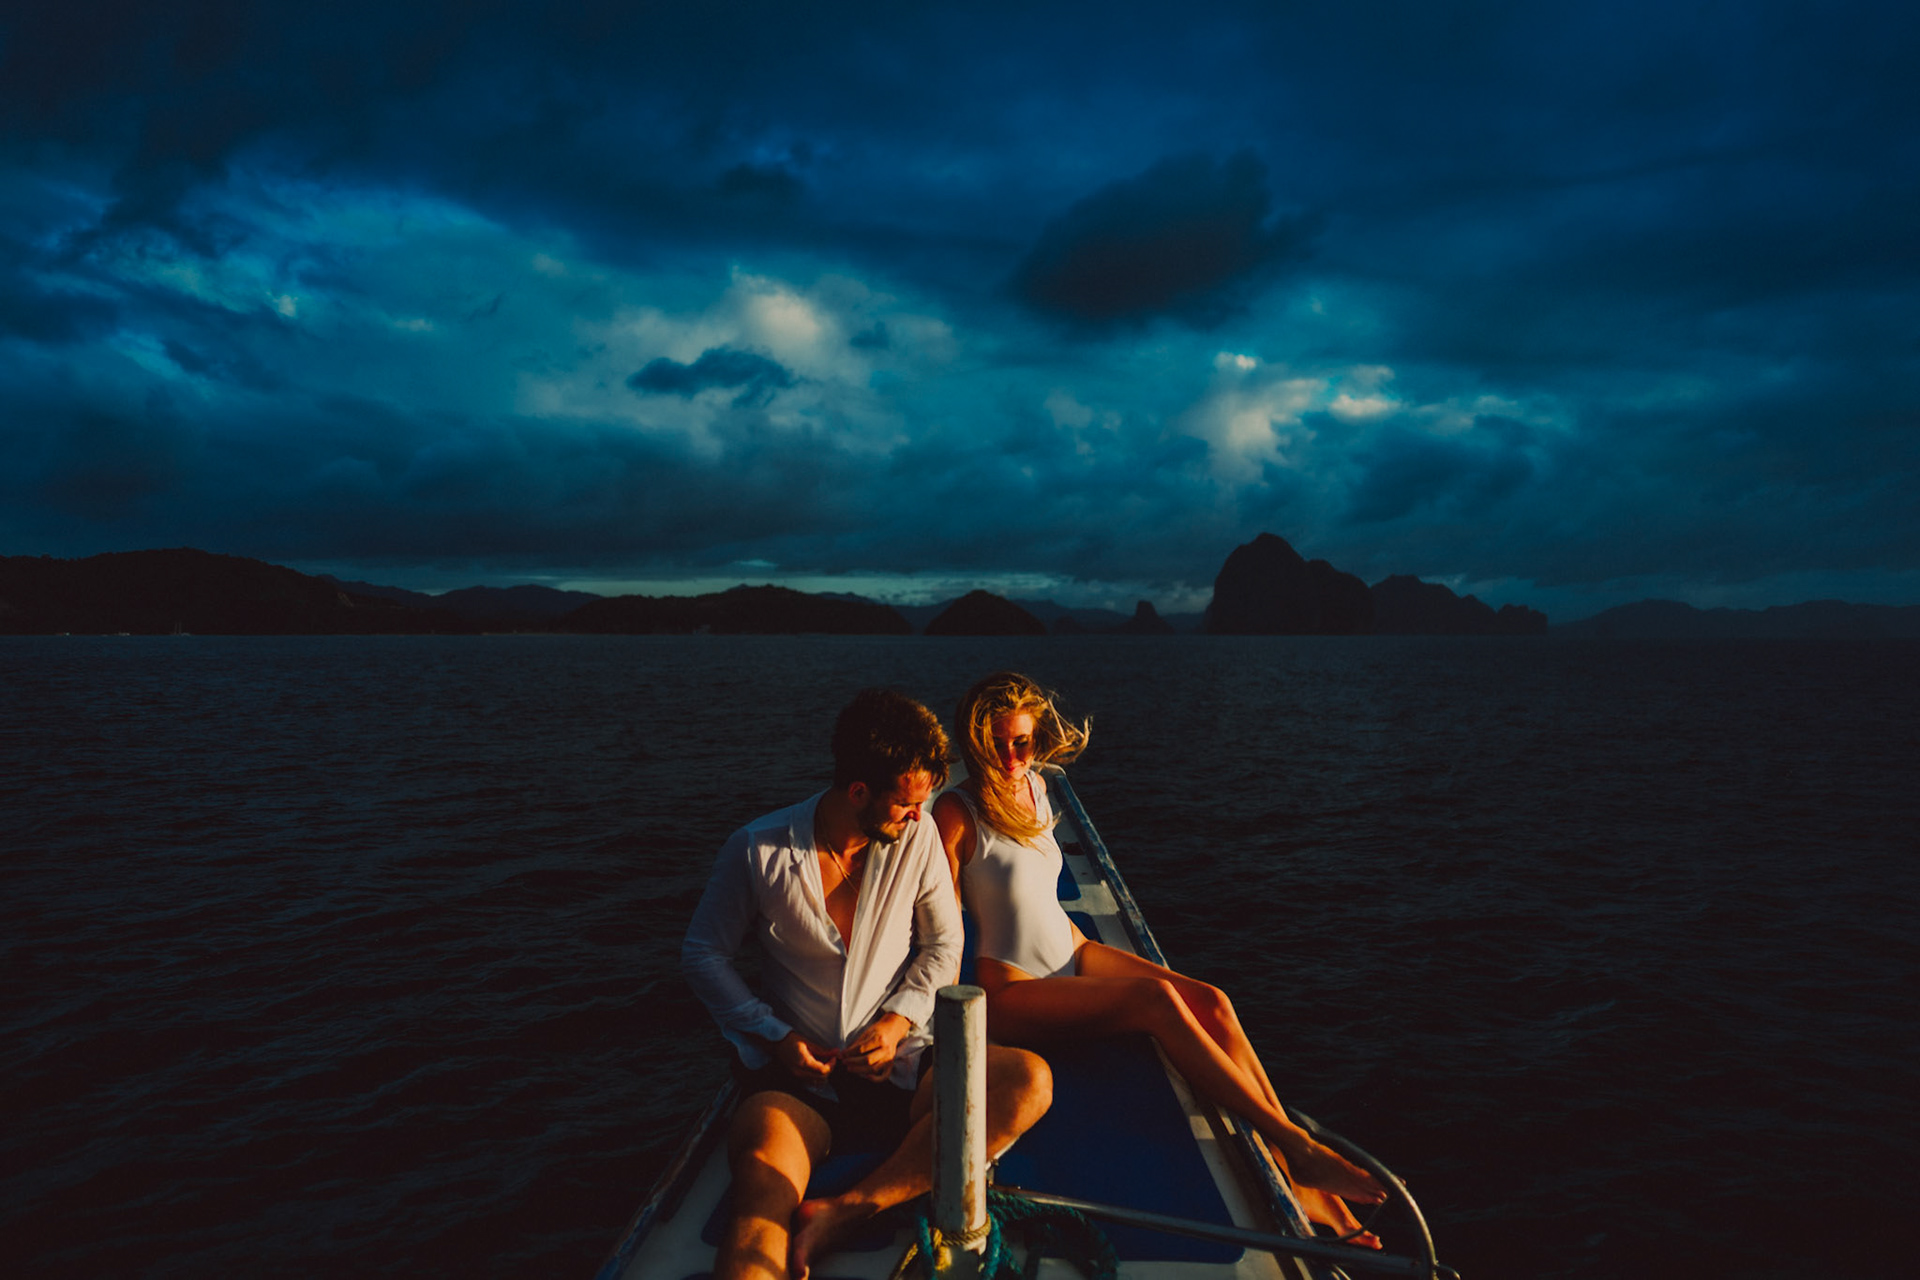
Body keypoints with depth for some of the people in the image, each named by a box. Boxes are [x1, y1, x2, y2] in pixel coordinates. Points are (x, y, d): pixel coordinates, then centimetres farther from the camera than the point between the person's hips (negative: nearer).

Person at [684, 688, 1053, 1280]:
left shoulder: (917, 836, -1)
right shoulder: (758, 849, -7)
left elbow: (944, 943, 7)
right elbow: (704, 954, 4)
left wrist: (899, 1020, -10)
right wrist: (775, 1035, -8)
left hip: (898, 1068, 3)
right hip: (798, 1077, -3)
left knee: (1028, 1081, -26)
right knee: (762, 1197, -36)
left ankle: (848, 1210, -29)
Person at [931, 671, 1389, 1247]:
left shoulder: (1033, 785, 7)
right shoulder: (957, 813, -15)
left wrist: (1080, 940, 16)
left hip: (1070, 956, 7)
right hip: (1011, 989, -7)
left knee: (1211, 1003, -15)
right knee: (1158, 999, -29)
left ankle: (1295, 1181, -16)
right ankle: (1296, 1145, -23)